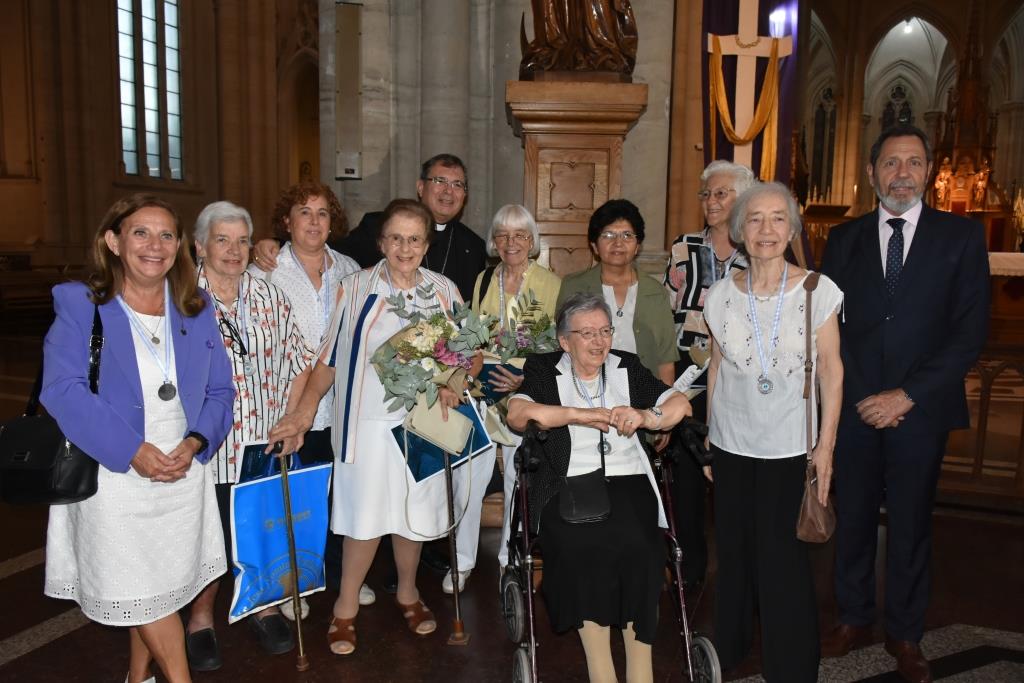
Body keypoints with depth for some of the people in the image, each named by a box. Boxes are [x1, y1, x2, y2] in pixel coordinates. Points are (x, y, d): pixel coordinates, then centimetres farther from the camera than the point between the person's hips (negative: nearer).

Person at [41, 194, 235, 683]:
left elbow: (219, 390, 4)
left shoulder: (196, 309, 5)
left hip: (183, 473, 4)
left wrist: (193, 444, -13)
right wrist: (133, 451, -22)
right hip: (115, 476, -3)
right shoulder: (79, 304, -5)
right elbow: (62, 390, -15)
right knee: (138, 589, 5)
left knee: (163, 586, 16)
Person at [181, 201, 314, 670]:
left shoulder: (269, 297, 7)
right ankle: (201, 619, 32)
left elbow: (299, 361, 11)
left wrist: (287, 418, 3)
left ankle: (265, 606, 36)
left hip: (264, 446, 3)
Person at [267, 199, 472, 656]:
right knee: (366, 515, 2)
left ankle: (407, 593, 35)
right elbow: (330, 356, -2)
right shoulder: (356, 289, -2)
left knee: (414, 511, 12)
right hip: (368, 419, -2)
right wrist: (305, 410, -12)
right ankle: (346, 606, 22)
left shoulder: (444, 291, 4)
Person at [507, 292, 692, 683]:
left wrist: (645, 416, -11)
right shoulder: (543, 370, 12)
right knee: (581, 546, -30)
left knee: (637, 545, -28)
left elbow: (680, 404, 9)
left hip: (628, 481, 2)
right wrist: (580, 414, -11)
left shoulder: (626, 367, 19)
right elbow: (516, 414, -7)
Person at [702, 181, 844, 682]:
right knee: (734, 550, 15)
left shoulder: (817, 290, -9)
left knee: (784, 556, 3)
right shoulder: (722, 294, -2)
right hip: (732, 443, 3)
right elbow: (716, 368, 5)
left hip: (790, 447, -2)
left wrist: (826, 443, -6)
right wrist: (708, 438, 7)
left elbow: (831, 370, -4)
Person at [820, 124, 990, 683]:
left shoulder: (961, 237, 1)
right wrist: (860, 395, -7)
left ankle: (904, 634, 27)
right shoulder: (844, 239, 7)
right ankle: (854, 619, 29)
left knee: (910, 526, 10)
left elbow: (970, 332, -5)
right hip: (854, 407, 2)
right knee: (852, 519, 11)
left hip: (920, 410, -1)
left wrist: (907, 395, -12)